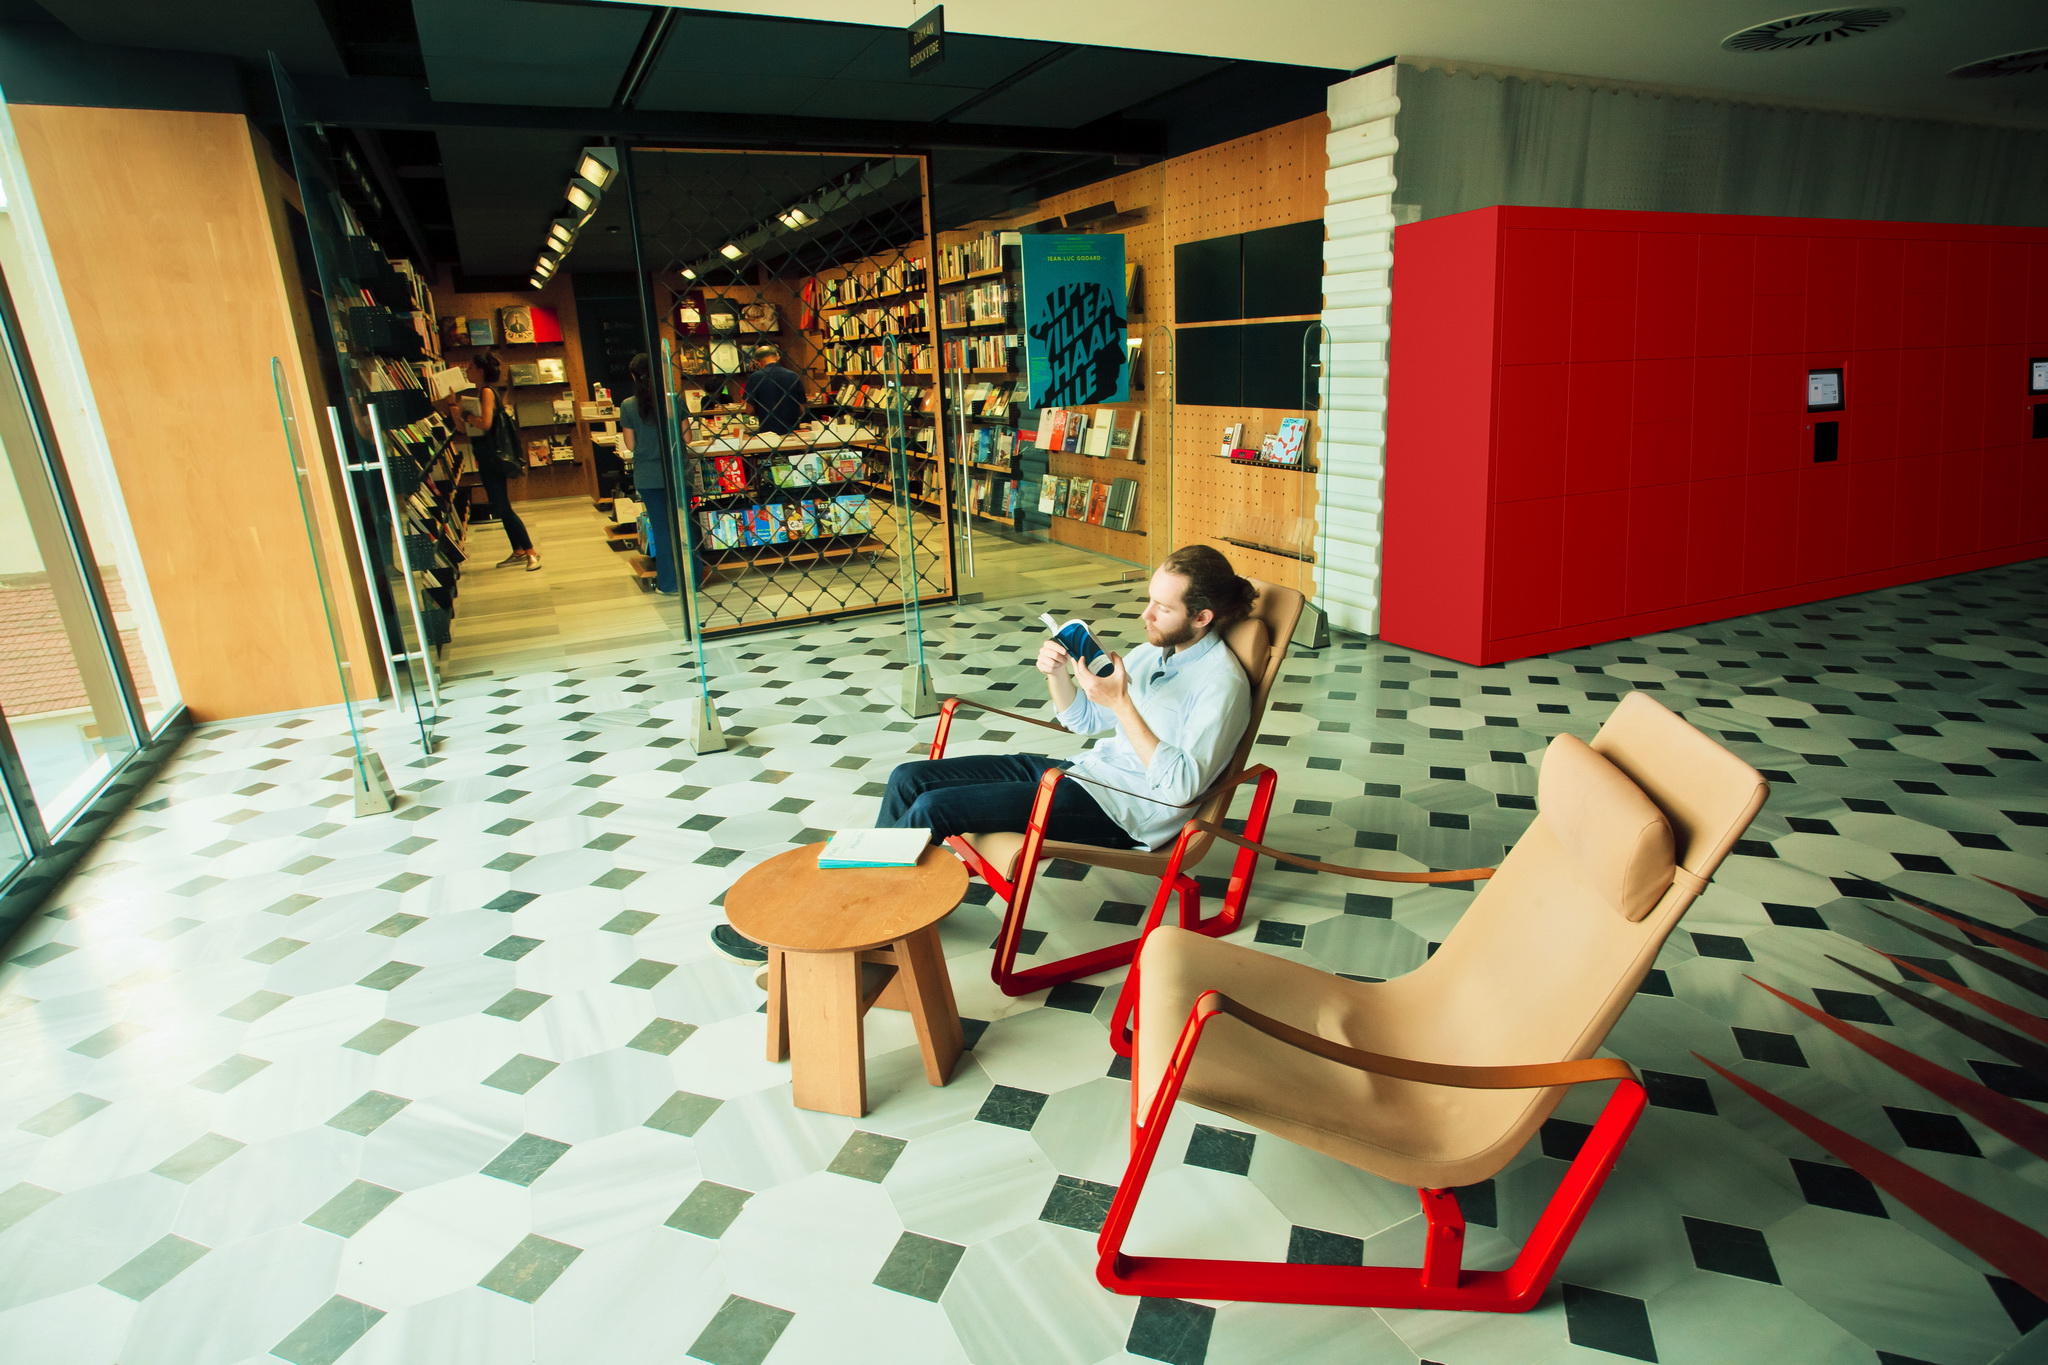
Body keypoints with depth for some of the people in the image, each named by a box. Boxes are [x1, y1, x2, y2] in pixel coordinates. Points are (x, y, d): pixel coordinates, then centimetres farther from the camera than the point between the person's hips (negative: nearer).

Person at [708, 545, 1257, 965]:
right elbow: (1082, 720, 17)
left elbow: (1181, 786, -23)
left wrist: (1121, 705, -27)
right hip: (1085, 771, 9)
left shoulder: (1221, 683, -15)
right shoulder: (1157, 649, 11)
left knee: (934, 808, -20)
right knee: (909, 778, -4)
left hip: (1122, 808, -9)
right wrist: (1057, 673, -4)